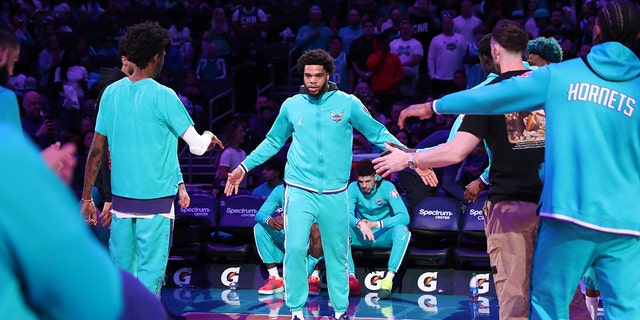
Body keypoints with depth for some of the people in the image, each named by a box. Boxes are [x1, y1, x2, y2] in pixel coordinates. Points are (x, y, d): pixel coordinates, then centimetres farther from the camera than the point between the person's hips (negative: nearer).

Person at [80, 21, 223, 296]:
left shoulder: (111, 93, 4)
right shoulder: (163, 96, -9)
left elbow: (96, 150, 5)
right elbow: (197, 146, -9)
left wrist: (87, 197, 12)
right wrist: (208, 137, 13)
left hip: (120, 198, 5)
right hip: (156, 200, -4)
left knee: (121, 271, 12)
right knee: (149, 273, 0)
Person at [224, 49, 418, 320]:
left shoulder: (348, 103, -1)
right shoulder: (291, 105, 4)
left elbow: (377, 132, 2)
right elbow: (272, 142, 16)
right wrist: (244, 167, 13)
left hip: (335, 194, 0)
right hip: (299, 191, 0)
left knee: (337, 254, 8)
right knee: (295, 250, -12)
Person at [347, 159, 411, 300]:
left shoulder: (387, 187, -13)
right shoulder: (353, 188, -7)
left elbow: (404, 217, -21)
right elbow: (347, 214, -16)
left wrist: (376, 224, -31)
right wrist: (359, 224, -38)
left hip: (383, 237, -2)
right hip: (361, 238, 2)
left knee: (402, 229, -34)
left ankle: (389, 278, -40)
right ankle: (350, 276, -34)